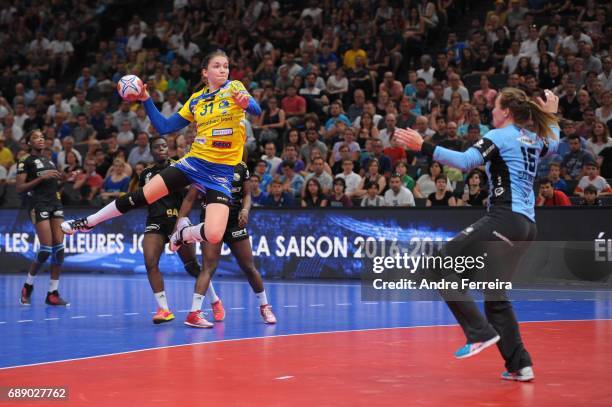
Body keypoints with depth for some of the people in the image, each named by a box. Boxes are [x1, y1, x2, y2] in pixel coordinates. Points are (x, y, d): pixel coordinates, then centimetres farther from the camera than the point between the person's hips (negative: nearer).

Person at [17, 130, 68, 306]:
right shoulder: (25, 162, 0)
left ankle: (53, 293, 1)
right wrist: (41, 178, -14)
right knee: (46, 248, -13)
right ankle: (28, 286, 8)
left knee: (59, 247, -3)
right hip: (38, 205, -7)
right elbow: (19, 188, -8)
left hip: (55, 204, 7)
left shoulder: (49, 160, 21)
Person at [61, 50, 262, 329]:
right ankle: (86, 223, 18)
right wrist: (146, 101, 5)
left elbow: (256, 110, -20)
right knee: (140, 197, -4)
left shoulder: (234, 88, -1)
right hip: (194, 162, 3)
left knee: (213, 236, -21)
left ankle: (182, 233, 13)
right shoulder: (196, 99, 10)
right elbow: (165, 127, 16)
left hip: (221, 173, -3)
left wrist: (246, 102, -43)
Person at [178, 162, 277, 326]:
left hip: (235, 222, 3)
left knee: (249, 267, 9)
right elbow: (190, 199, -6)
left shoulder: (241, 167, 4)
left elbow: (247, 194, 13)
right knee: (209, 267, -17)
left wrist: (245, 209, -10)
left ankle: (264, 307, 27)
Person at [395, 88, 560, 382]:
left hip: (504, 218, -9)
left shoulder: (500, 136, -5)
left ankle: (480, 333, -17)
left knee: (443, 262, -10)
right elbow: (553, 143, 42)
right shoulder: (534, 139, 18)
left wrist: (424, 147, -24)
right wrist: (551, 115, 53)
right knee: (496, 296, 14)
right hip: (526, 225, 9)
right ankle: (520, 364, 11)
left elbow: (465, 161, -20)